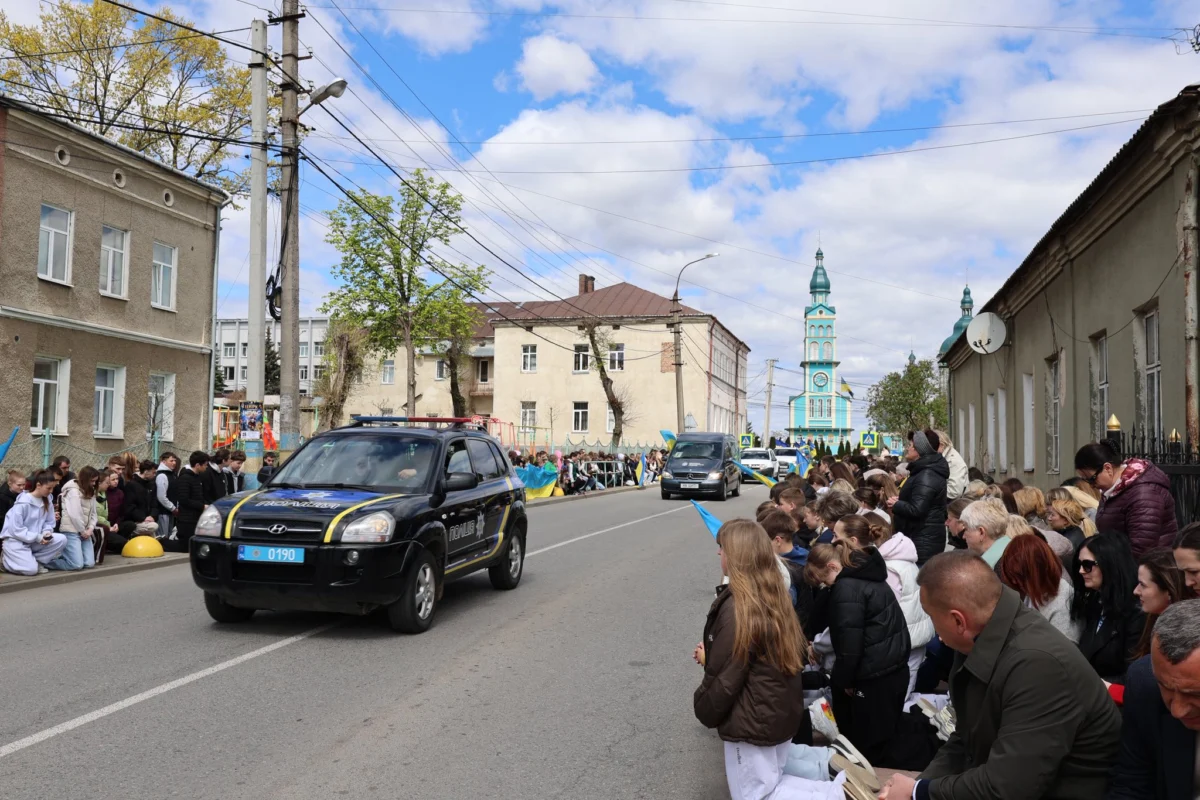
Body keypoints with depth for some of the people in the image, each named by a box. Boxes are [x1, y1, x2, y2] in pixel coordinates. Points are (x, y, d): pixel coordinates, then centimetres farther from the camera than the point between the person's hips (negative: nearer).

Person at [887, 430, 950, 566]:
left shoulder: (926, 476, -19)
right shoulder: (927, 471, 15)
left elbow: (917, 510, -26)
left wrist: (895, 505, -10)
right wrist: (900, 501, 11)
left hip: (924, 540, -11)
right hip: (926, 537, 11)